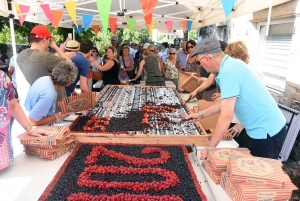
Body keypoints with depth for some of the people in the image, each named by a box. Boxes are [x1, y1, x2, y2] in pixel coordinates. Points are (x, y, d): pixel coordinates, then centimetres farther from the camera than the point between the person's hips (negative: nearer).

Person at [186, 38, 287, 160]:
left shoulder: (229, 70, -25)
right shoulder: (231, 64, 6)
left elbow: (226, 116, -29)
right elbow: (225, 103, 17)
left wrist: (210, 147, -21)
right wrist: (201, 114, 19)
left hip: (266, 131, -10)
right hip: (267, 127, 10)